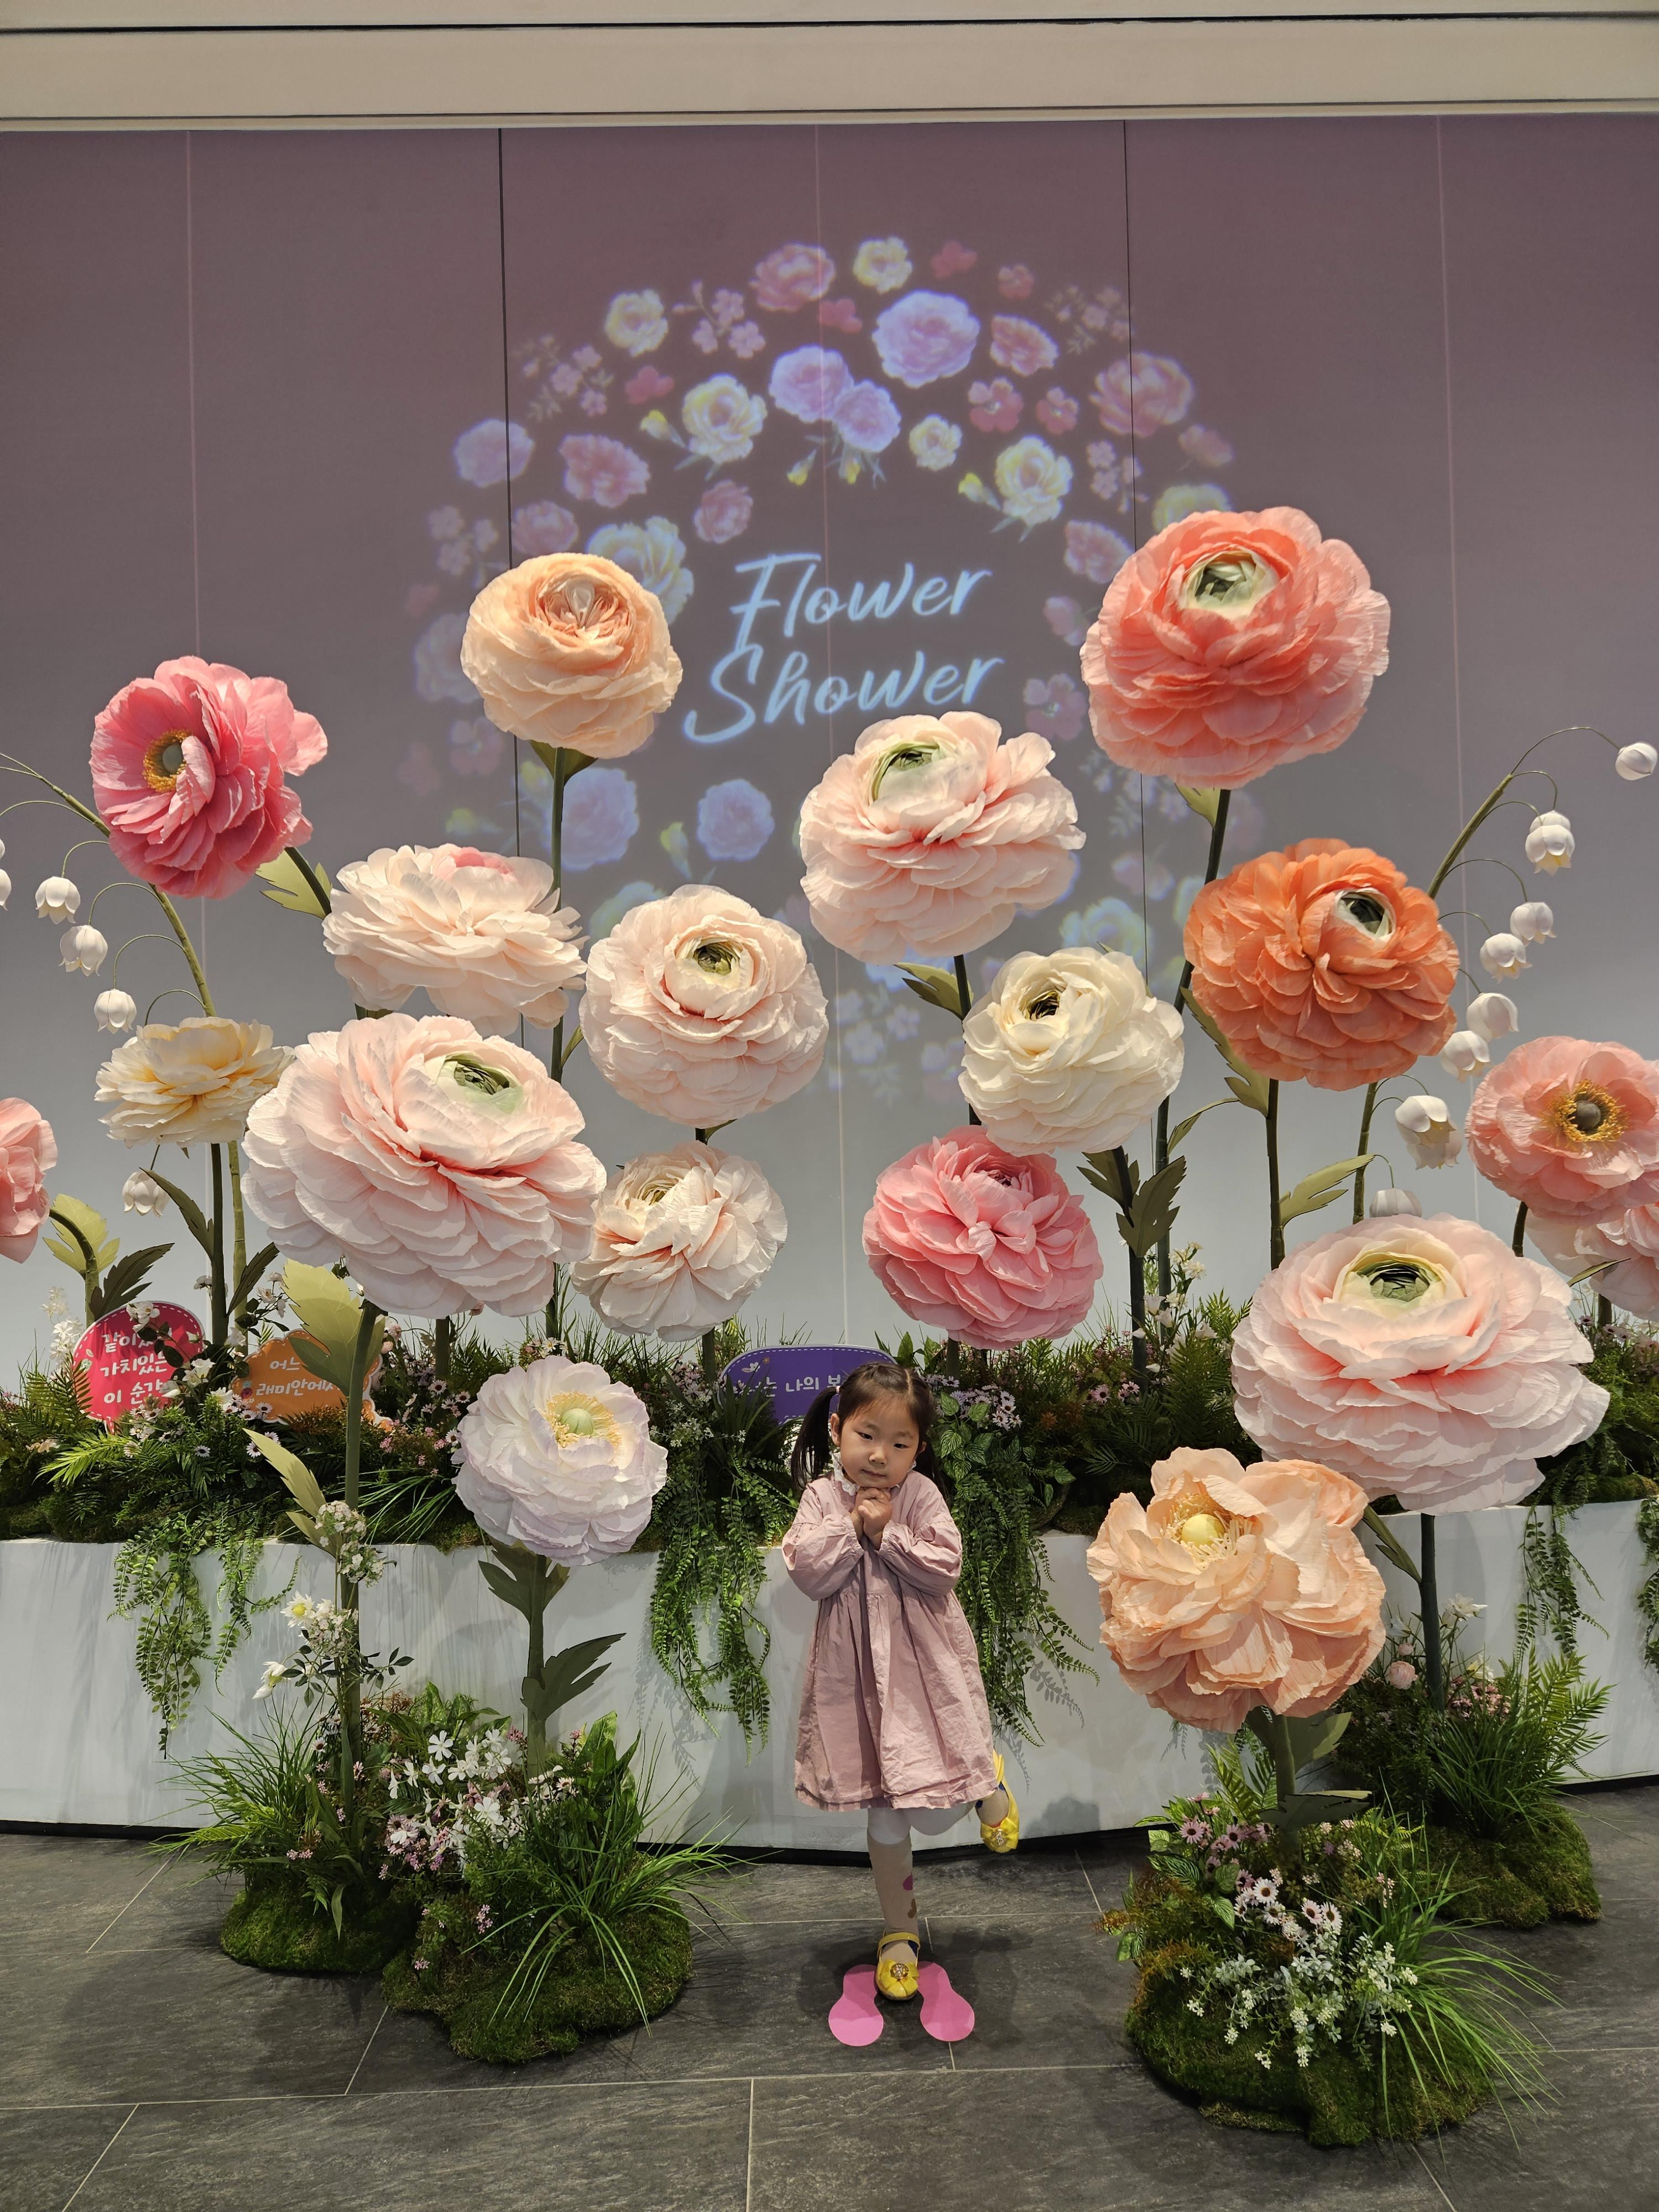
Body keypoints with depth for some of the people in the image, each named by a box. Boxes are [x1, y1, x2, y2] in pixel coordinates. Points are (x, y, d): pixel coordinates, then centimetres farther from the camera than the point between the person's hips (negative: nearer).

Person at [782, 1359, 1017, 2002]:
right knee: (885, 1817, 12)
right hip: (857, 1675, 1)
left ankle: (986, 1780, 32)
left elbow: (945, 1565, -15)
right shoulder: (822, 1498, -4)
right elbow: (808, 1573, -14)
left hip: (925, 1668, -1)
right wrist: (851, 1527, -20)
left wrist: (887, 1534, -21)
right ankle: (899, 1928, 33)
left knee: (933, 1813, -2)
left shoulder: (920, 1494, -7)